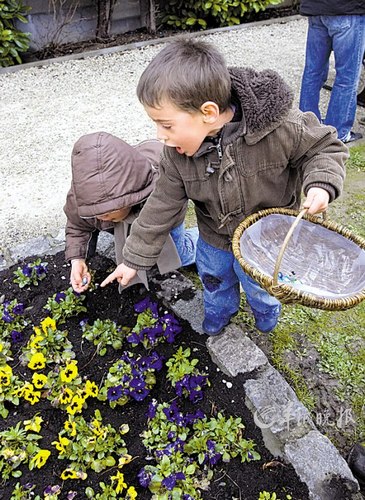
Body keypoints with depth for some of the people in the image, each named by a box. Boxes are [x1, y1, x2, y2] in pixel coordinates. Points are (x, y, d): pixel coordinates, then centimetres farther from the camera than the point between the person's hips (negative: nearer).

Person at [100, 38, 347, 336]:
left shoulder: (278, 127, -35)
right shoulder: (178, 150, -22)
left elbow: (326, 147, -16)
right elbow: (162, 205, -12)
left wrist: (321, 184, -37)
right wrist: (134, 258, -6)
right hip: (215, 236, 3)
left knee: (259, 287, 22)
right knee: (214, 279, 27)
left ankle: (267, 313, 60)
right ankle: (219, 313, 62)